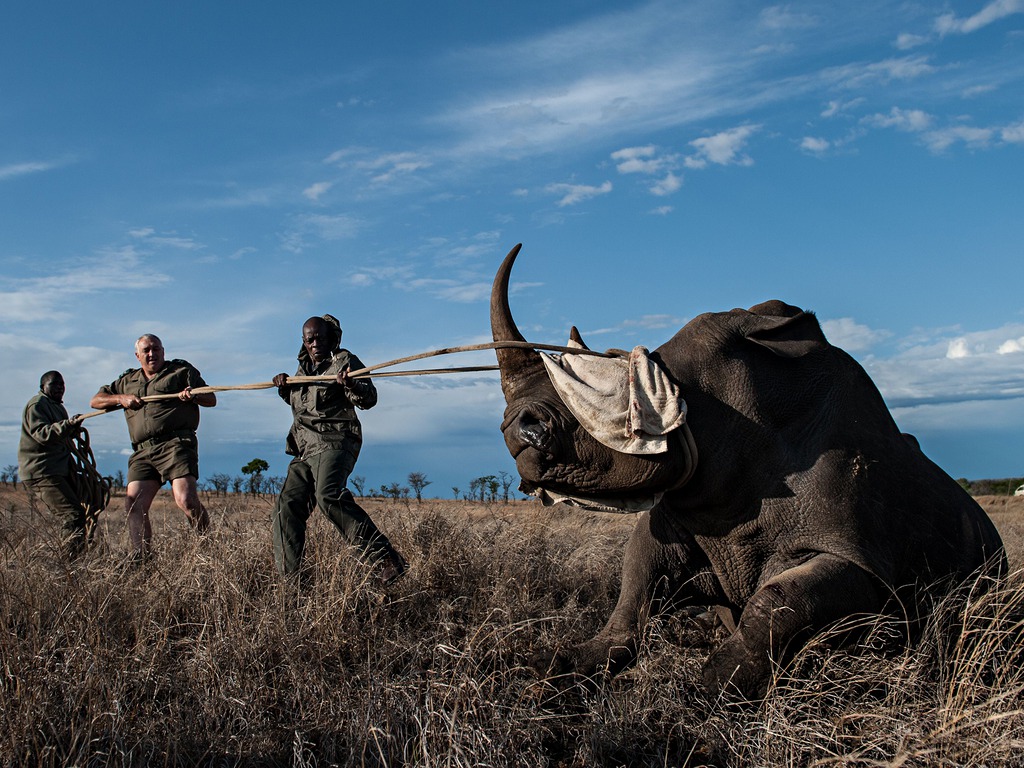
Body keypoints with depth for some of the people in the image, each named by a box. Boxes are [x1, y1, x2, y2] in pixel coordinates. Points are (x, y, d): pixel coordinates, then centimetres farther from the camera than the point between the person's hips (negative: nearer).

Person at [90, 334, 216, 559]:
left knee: (186, 499, -21)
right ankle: (141, 558, -5)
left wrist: (193, 396, -12)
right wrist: (120, 399, 6)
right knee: (134, 504, -8)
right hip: (143, 451, 5)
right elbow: (96, 400, 26)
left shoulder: (181, 370, 15)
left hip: (176, 443, -5)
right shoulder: (127, 380, 28)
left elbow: (211, 399, 10)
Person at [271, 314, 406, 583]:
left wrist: (350, 385, -30)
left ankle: (383, 558, -36)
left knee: (329, 495, -32)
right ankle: (289, 578, 10)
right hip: (305, 450, 8)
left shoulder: (344, 361, 1)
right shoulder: (304, 366, 22)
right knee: (288, 507, 0)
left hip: (334, 443, -8)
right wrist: (285, 388, 17)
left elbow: (369, 399, -9)